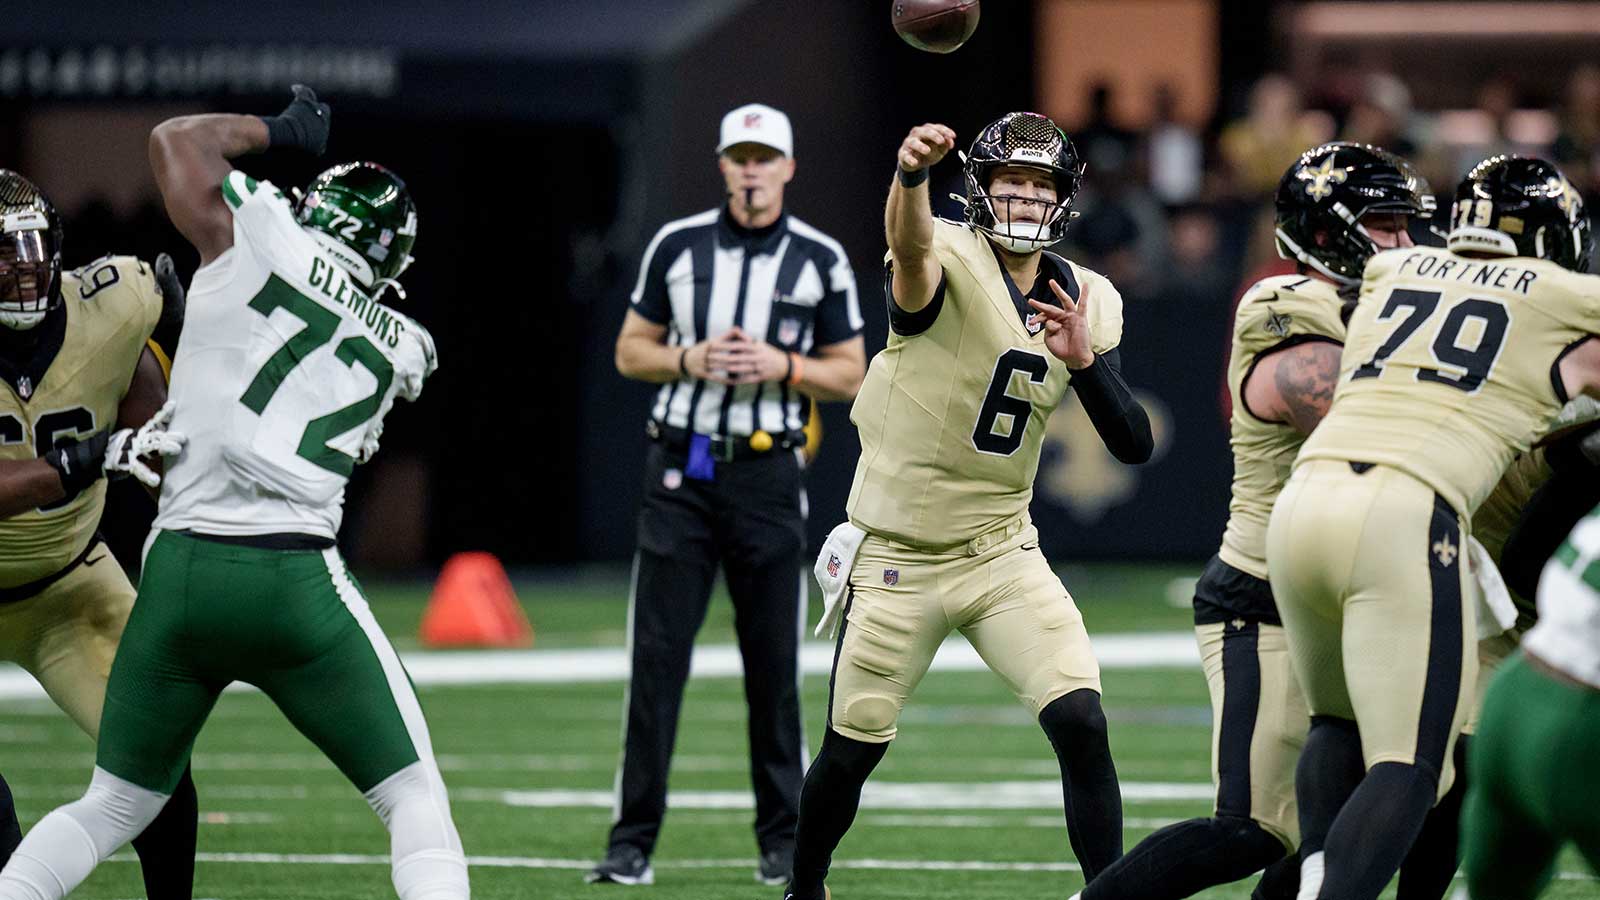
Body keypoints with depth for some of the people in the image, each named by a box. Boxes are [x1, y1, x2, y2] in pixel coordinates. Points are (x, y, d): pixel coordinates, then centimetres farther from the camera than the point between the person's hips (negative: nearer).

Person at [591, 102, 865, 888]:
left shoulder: (820, 260, 3)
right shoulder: (676, 245, 5)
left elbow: (849, 376, 6)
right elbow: (630, 352, 9)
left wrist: (781, 365, -12)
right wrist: (689, 359, -10)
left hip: (767, 471, 0)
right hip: (680, 469, 0)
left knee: (774, 663, 2)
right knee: (657, 655, -4)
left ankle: (783, 840, 12)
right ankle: (633, 839, -1)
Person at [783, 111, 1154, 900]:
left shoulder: (1086, 302, 2)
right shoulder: (948, 261, -16)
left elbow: (1134, 445, -1)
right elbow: (910, 243, -43)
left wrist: (1084, 362, -21)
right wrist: (910, 174, -66)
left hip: (1002, 553, 4)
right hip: (898, 559, -4)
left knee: (1082, 725, -13)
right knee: (851, 752, 7)